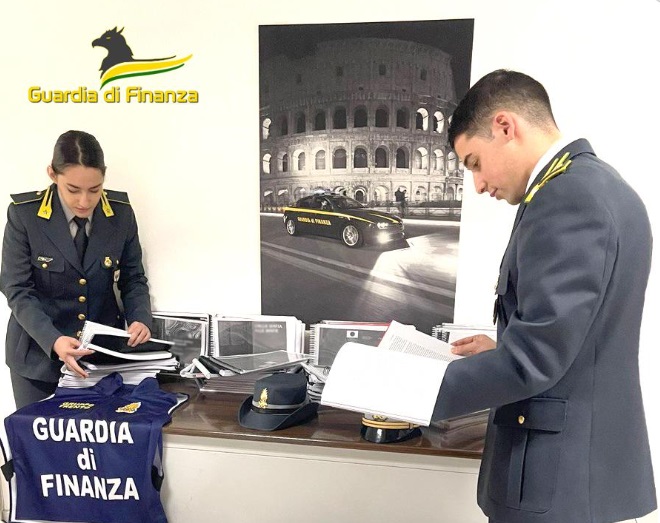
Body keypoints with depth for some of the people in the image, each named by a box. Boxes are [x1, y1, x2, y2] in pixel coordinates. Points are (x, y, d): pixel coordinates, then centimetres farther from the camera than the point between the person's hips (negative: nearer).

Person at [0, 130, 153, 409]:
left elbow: (133, 279, 1)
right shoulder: (24, 214, -12)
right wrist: (53, 340, -27)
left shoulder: (121, 212, -7)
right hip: (39, 352, -1)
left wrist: (140, 319, -19)